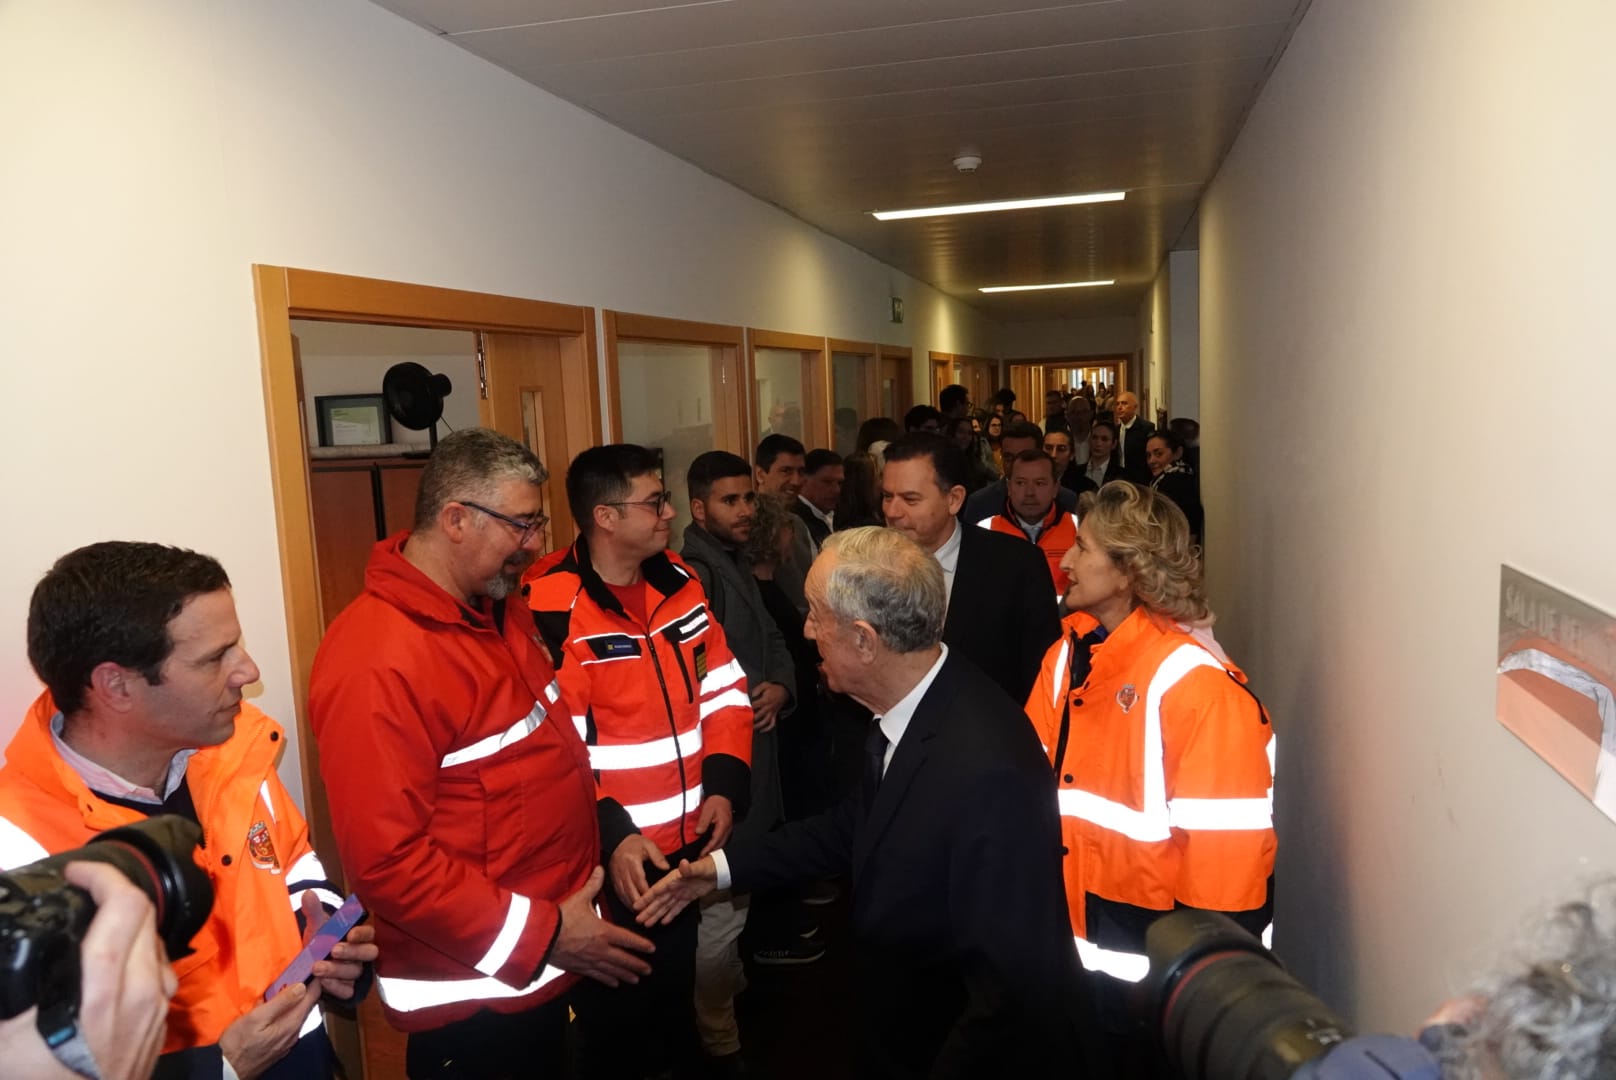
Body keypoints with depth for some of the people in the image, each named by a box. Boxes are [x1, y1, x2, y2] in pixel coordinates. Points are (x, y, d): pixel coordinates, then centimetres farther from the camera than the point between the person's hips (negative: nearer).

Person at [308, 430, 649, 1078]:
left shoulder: (499, 610, 5)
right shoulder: (377, 663, -25)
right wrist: (541, 934, -20)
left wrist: (610, 832, 6)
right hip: (473, 998, -8)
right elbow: (386, 861, -26)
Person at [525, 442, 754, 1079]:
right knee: (615, 1009, 15)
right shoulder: (549, 608, -19)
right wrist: (610, 835, -23)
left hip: (686, 843, 6)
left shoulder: (680, 581, 2)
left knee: (677, 990, 25)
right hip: (606, 857, -6)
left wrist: (724, 785, -5)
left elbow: (724, 690, 6)